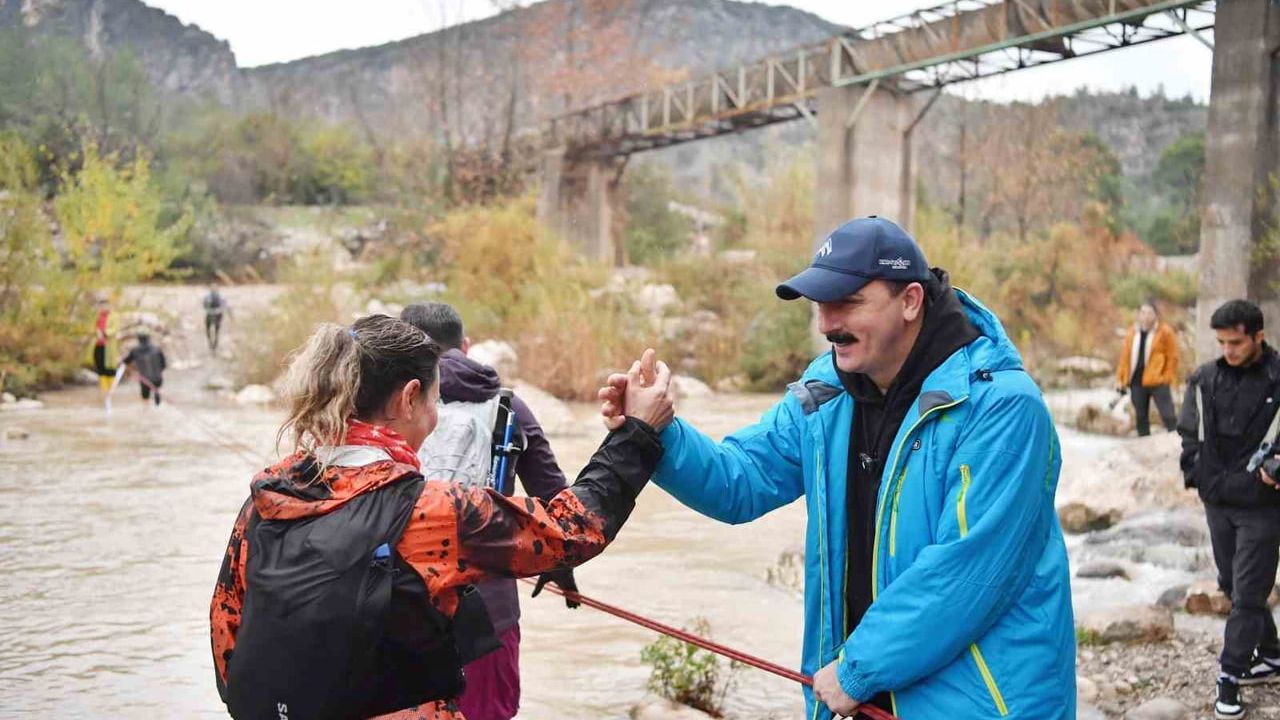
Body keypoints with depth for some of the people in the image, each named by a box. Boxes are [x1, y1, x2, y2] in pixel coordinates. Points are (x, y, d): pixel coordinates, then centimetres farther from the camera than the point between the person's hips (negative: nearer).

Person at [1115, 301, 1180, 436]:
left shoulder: (1165, 332, -4)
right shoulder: (1133, 332, 8)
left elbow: (1173, 357, -4)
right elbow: (1125, 357, 10)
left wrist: (1167, 378, -9)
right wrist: (1120, 379, 7)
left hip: (1158, 382, -5)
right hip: (1136, 382, 5)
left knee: (1168, 415, -7)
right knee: (1140, 417, 12)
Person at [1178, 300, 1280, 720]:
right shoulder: (1204, 380, 0)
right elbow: (1191, 436, 8)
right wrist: (1197, 477, -3)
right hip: (1217, 502, 5)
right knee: (1232, 585, 16)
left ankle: (1230, 678, 7)